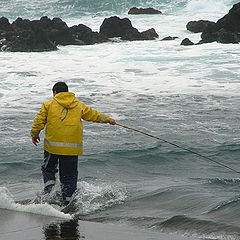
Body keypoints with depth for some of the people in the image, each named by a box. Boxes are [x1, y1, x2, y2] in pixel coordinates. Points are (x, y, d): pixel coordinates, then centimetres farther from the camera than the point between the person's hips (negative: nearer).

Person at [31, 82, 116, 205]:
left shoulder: (48, 104, 1)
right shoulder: (79, 105, 10)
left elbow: (39, 121, 0)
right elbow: (92, 114, 20)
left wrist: (34, 134, 15)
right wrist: (107, 119, 34)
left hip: (53, 144, -2)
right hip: (72, 147, 2)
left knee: (48, 169, 18)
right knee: (69, 175, 8)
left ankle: (48, 191, -1)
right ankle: (68, 201, 8)